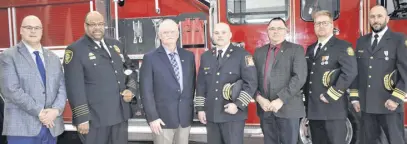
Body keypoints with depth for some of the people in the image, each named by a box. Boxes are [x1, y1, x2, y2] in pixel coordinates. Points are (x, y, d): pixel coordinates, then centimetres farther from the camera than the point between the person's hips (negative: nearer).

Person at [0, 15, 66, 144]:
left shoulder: (53, 58, 15)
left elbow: (62, 88, 7)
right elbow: (11, 90, -11)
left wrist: (56, 110, -11)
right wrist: (39, 112, -16)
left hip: (51, 127, 4)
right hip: (22, 127, -4)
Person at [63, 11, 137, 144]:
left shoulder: (116, 45, 12)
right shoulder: (75, 50, -6)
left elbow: (129, 69, 21)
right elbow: (75, 87, -11)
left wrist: (131, 89, 2)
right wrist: (82, 118, -14)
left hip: (121, 114, 5)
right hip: (95, 118, -5)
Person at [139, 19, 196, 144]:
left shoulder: (189, 56, 8)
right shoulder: (150, 58, -4)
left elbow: (192, 84, 13)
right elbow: (146, 91, -7)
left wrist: (191, 109, 8)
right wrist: (152, 117, -12)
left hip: (185, 117, 4)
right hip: (163, 118, -3)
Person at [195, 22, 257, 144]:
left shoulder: (242, 55, -2)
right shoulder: (205, 56, 11)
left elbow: (251, 83, -8)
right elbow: (201, 84, 12)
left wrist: (238, 104, -17)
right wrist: (200, 108, 6)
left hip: (233, 115, -4)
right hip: (210, 114, 4)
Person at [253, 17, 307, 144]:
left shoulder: (296, 50, 1)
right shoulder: (259, 52, 14)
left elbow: (299, 77, -10)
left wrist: (281, 100, -16)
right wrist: (259, 98, -7)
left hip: (288, 108, -3)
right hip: (265, 109, 4)